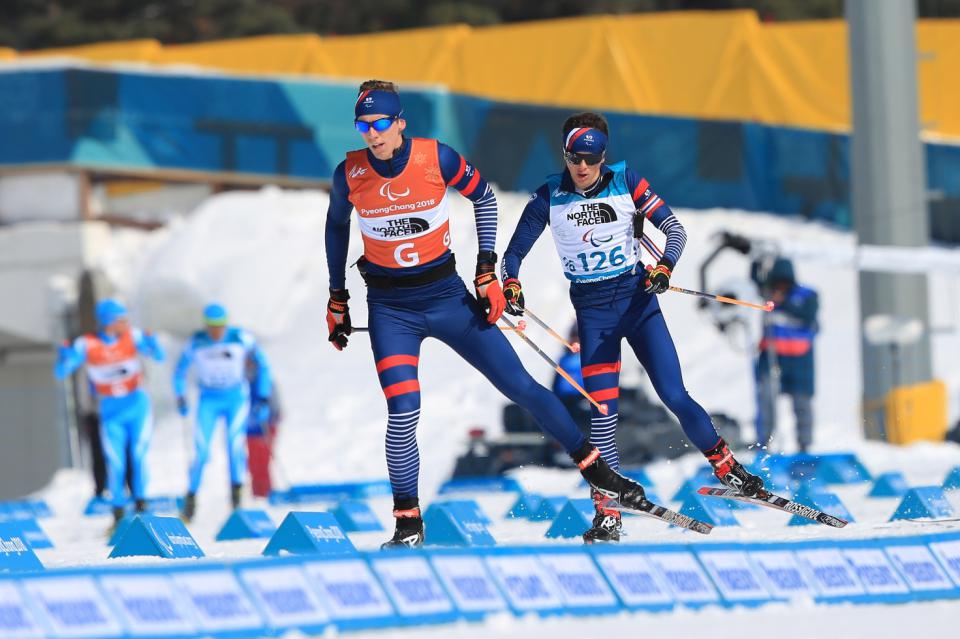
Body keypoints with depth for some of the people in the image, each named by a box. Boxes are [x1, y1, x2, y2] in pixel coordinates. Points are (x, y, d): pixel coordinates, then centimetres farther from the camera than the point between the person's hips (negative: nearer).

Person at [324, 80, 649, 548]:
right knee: (402, 414, -16)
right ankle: (408, 526, -2)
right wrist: (337, 298, 13)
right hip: (390, 310, 0)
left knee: (520, 387, 1)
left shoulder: (436, 158, -13)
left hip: (446, 295, 0)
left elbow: (484, 198, 4)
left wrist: (486, 270, -1)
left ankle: (596, 470, 16)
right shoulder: (350, 173, -10)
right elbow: (336, 225, 10)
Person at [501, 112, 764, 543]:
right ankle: (607, 516, -8)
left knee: (674, 397, -5)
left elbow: (674, 229, -3)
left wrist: (664, 267, -22)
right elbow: (514, 252, 3)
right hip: (591, 310, 0)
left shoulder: (627, 183, -4)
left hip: (636, 298, 0)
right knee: (601, 411, -10)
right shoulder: (550, 198, -2)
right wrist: (510, 285, -18)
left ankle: (729, 469, 15)